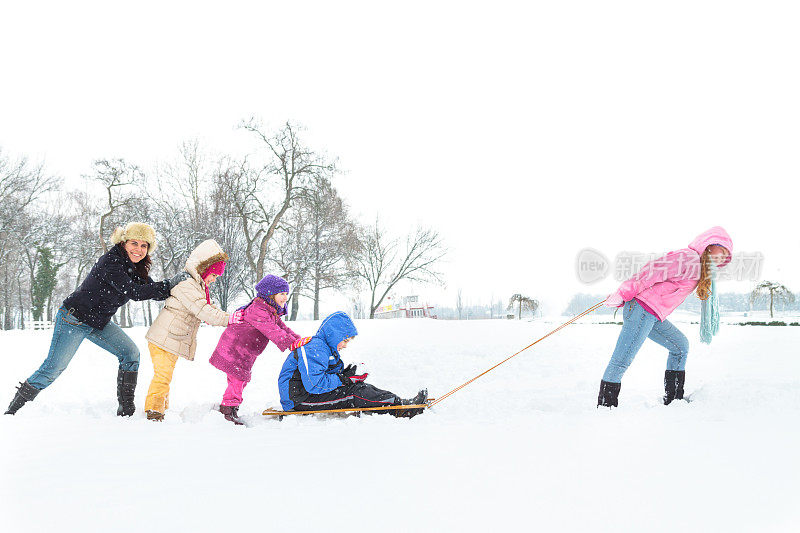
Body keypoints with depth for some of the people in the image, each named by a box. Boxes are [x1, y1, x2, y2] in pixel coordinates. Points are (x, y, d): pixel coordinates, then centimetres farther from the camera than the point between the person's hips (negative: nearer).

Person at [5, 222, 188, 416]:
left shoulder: (136, 268, 3)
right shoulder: (111, 262, -24)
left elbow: (155, 292, 5)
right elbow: (134, 293, -31)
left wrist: (176, 285, -13)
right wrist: (170, 284, -28)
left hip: (99, 323, 8)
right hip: (74, 318, -8)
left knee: (130, 353, -5)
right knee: (53, 368, -7)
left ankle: (126, 409, -1)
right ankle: (13, 410, 7)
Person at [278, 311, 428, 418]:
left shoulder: (327, 348, 16)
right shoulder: (314, 349, -21)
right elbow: (314, 385, -30)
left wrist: (346, 372, -3)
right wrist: (344, 379, -23)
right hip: (300, 400, -11)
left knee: (362, 387, -2)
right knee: (354, 392, -20)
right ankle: (401, 408, -20)